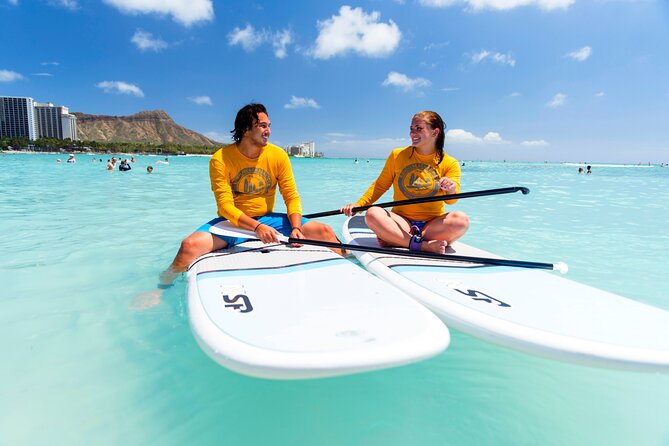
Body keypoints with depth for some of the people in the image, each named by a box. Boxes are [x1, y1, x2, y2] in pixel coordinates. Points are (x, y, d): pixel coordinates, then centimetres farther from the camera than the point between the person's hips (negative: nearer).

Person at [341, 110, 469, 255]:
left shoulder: (450, 163, 3)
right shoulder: (397, 155, 7)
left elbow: (451, 200, -6)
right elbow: (380, 185, 11)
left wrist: (451, 190, -31)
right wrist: (358, 204, -2)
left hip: (432, 224, 0)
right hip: (401, 222, 0)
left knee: (461, 219, -31)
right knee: (372, 213, -27)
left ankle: (396, 240, -28)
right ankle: (424, 245, -32)